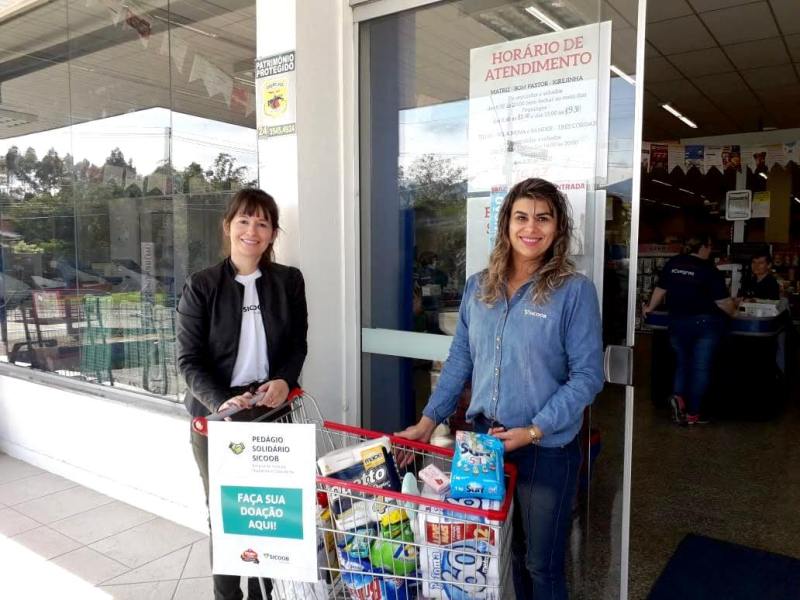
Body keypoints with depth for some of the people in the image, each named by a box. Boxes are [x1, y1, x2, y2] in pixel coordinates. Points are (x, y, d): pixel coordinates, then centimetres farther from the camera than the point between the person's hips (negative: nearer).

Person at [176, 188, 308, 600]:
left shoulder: (289, 281, 2)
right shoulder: (201, 286, -4)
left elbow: (297, 345, 7)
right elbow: (189, 360, -7)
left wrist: (284, 381, -13)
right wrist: (221, 402, -23)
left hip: (272, 412, 2)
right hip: (216, 416, -1)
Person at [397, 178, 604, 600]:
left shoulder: (575, 290, -10)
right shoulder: (478, 287, 3)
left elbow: (587, 375, -12)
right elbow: (459, 360, 7)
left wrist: (534, 430, -18)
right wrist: (429, 419, 3)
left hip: (547, 449, -4)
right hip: (484, 439, 4)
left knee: (541, 564, 12)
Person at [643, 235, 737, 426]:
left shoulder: (673, 264, 1)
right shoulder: (709, 270, -10)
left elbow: (660, 289, 8)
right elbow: (723, 301, -8)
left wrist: (650, 308, 23)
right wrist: (733, 311, 12)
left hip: (678, 323, 4)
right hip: (706, 323, -4)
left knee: (682, 362, 20)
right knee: (701, 367, 4)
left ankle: (678, 396, -4)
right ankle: (693, 413, 7)